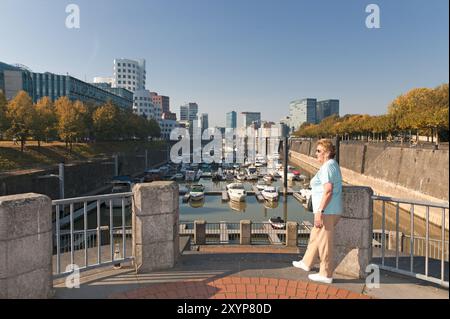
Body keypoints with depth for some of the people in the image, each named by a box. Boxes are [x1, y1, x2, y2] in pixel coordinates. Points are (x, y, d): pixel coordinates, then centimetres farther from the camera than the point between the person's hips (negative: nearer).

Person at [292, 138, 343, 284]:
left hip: (326, 211, -10)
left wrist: (319, 212, -25)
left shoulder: (327, 167, -17)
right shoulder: (332, 165, 15)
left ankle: (326, 274, 16)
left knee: (324, 242, 2)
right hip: (332, 211, 10)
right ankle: (307, 263, 38)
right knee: (315, 237, 22)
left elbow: (328, 191, -25)